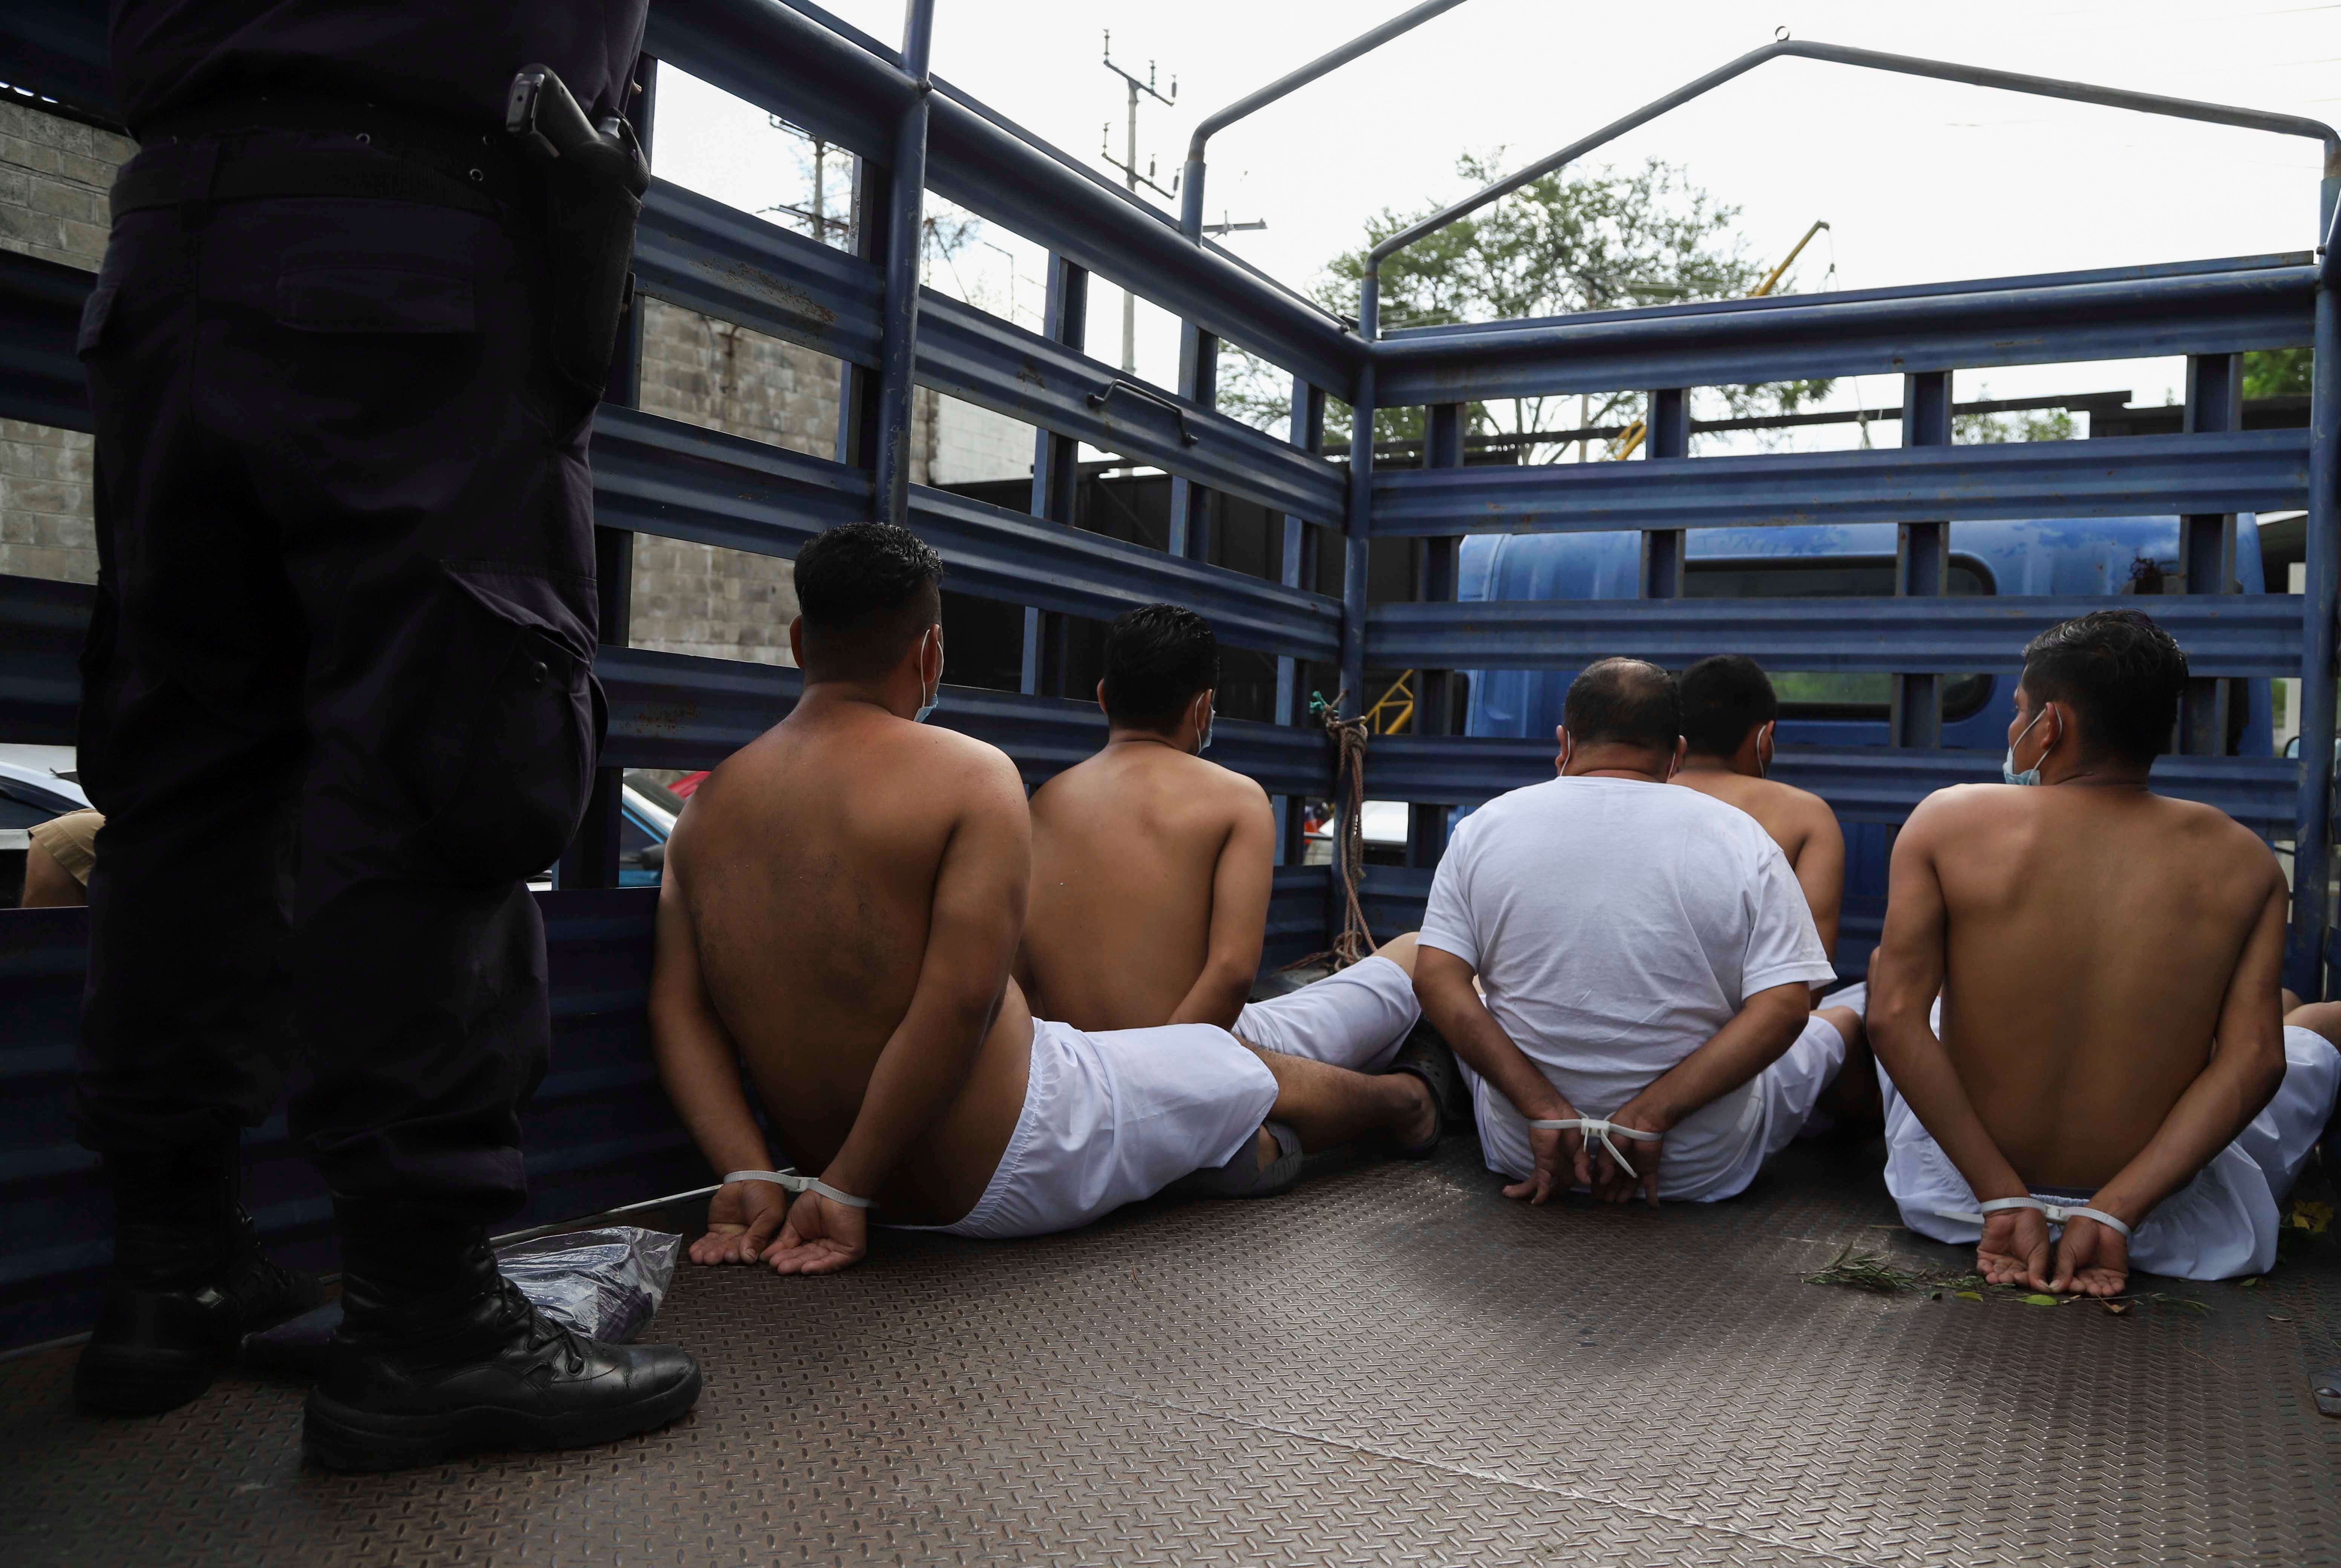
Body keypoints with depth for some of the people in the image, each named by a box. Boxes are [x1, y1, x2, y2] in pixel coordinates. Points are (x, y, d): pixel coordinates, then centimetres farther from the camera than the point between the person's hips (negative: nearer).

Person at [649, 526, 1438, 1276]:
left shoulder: (707, 806, 3)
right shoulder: (972, 775, -17)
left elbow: (678, 1011, -4)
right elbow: (961, 1001, -26)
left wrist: (750, 1178, -11)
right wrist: (847, 1189, -21)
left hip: (860, 1178, 6)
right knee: (1256, 1081, 22)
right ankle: (1400, 1105, 49)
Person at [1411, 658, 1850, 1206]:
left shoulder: (1484, 828, -4)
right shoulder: (1741, 839, -8)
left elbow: (1437, 981, -12)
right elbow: (1786, 1007, -17)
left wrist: (1545, 1110, -16)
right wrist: (1649, 1117, -19)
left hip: (1523, 1154, 1)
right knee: (1841, 1019, 28)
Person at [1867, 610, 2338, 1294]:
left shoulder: (1947, 820, -12)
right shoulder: (2242, 860, -7)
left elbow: (1894, 1017, -19)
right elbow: (2256, 1059, -15)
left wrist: (2002, 1199, -17)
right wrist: (2114, 1212, -17)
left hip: (1961, 1193, -1)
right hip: (2160, 1221, 1)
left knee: (1884, 960, 30)